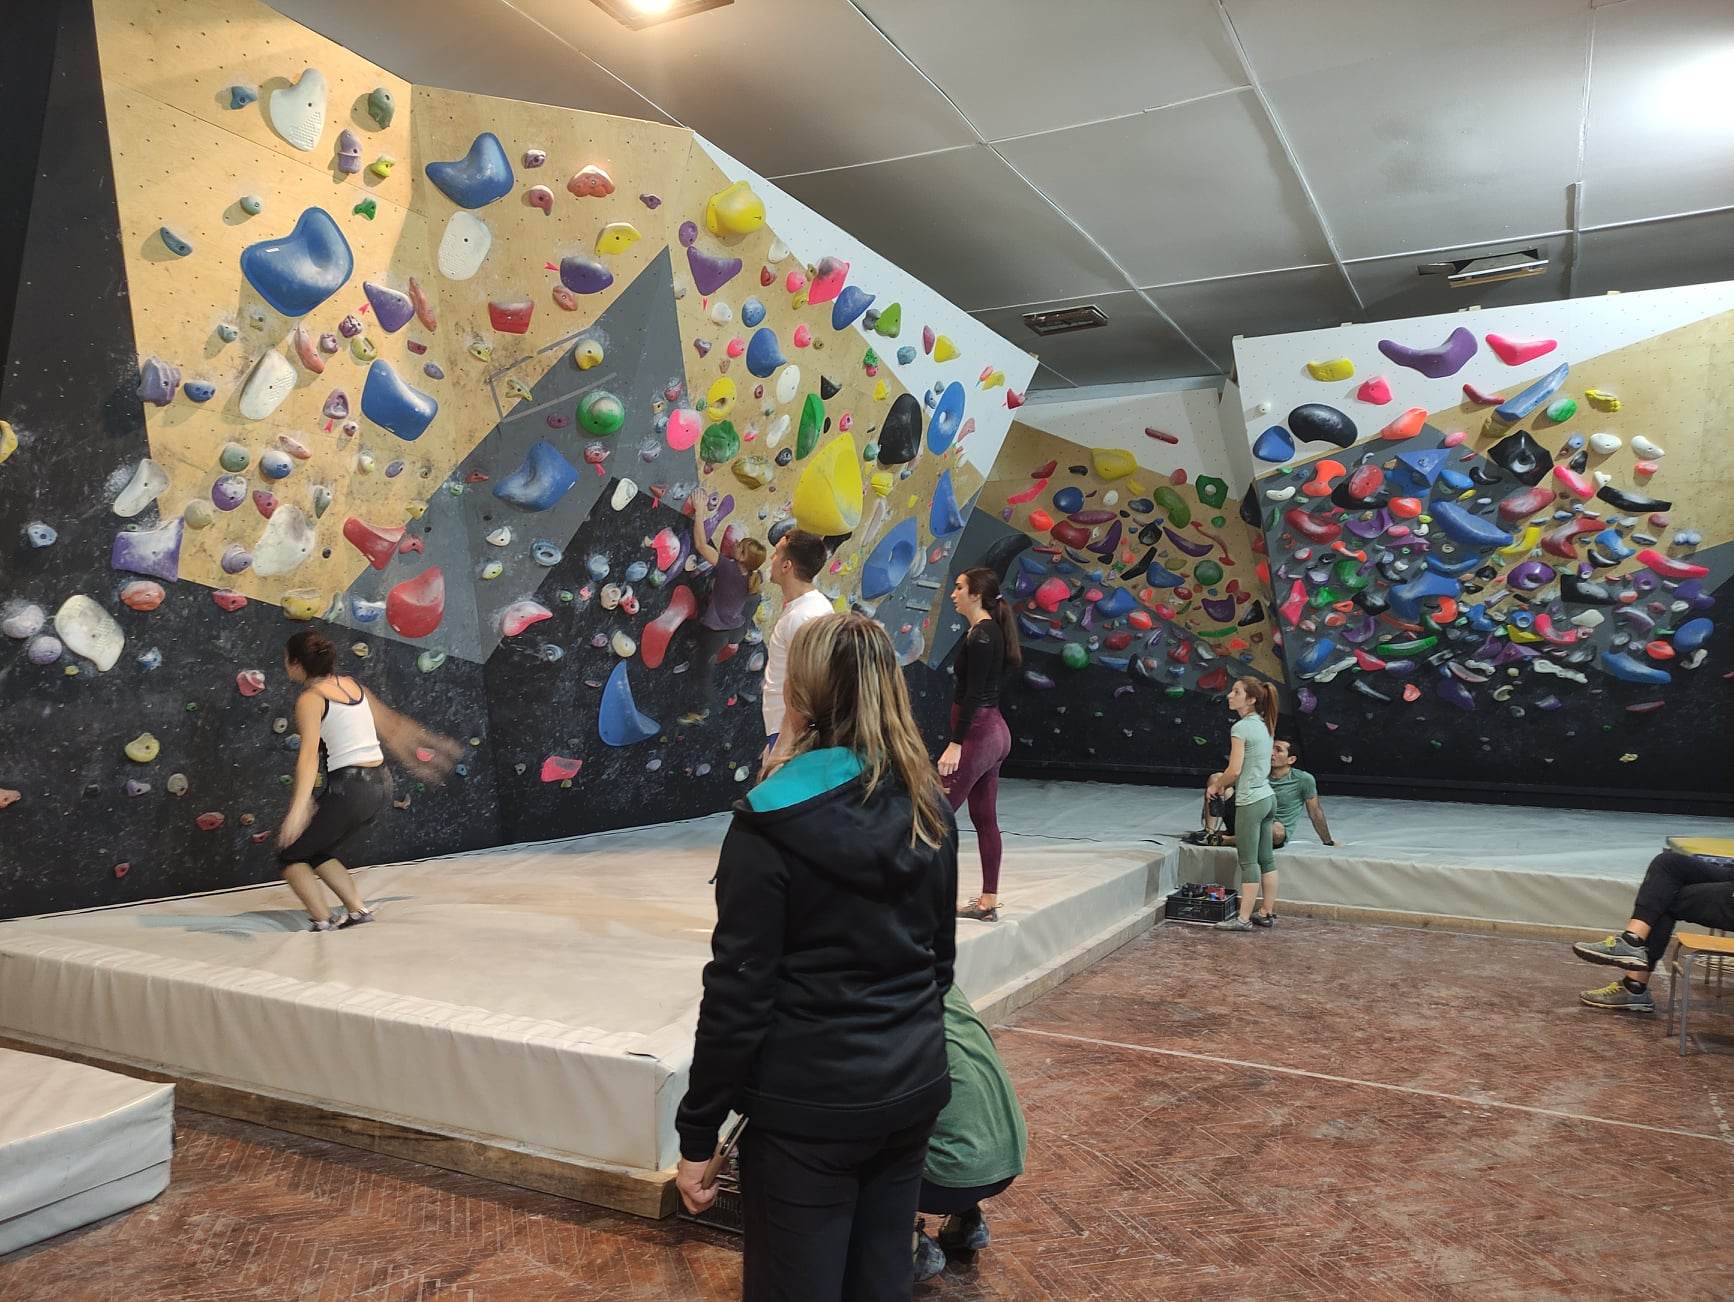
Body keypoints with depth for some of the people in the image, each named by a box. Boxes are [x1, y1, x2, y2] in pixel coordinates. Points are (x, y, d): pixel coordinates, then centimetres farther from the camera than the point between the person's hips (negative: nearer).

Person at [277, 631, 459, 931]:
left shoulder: (310, 698, -9)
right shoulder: (352, 685, 12)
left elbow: (309, 754, -23)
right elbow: (391, 725, 18)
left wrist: (299, 808, -31)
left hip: (349, 789, -8)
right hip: (380, 786, 8)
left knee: (290, 856, 10)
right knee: (318, 850, 26)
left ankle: (324, 925, 1)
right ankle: (358, 910, 18)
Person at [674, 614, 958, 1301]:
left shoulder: (771, 821, -16)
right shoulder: (930, 810, 2)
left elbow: (740, 990, -15)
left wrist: (697, 1133, -7)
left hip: (809, 1102, -5)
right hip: (913, 1086, 6)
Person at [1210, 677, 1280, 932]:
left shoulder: (1241, 727, -16)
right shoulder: (1264, 726, 11)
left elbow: (1234, 770, -18)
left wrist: (1217, 786, 0)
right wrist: (1224, 780, 11)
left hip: (1250, 802, -9)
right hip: (1267, 797, 9)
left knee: (1248, 862, -4)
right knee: (1266, 860, 14)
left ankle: (1244, 919, 1)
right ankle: (1268, 913, 21)